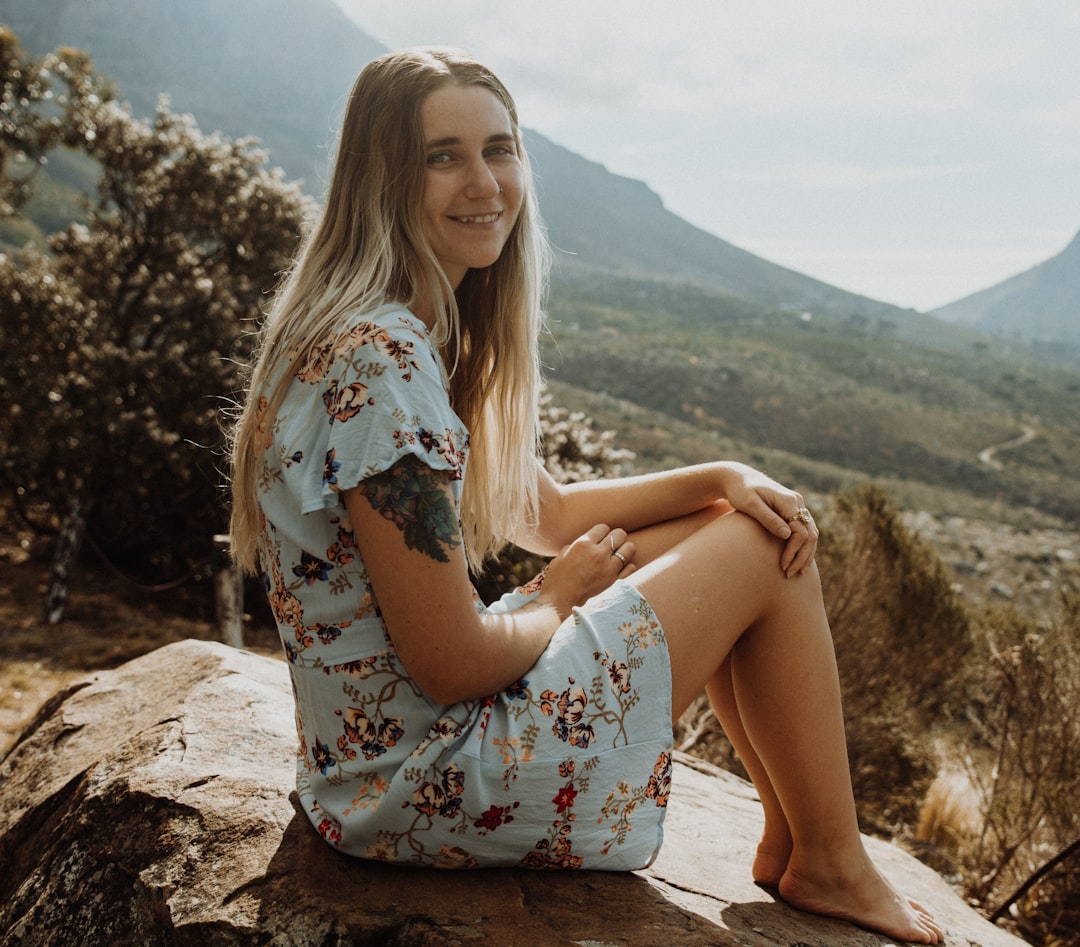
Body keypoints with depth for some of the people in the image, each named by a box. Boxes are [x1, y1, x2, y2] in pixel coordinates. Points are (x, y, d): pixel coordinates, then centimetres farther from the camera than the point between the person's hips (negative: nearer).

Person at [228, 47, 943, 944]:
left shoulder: (422, 332, 6)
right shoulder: (381, 364, -26)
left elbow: (548, 514, 13)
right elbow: (452, 666, -24)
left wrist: (720, 478, 0)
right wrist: (558, 599, -4)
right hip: (423, 786, -9)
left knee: (756, 520, 13)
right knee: (763, 553, -3)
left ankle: (789, 839, 24)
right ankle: (832, 867, 16)